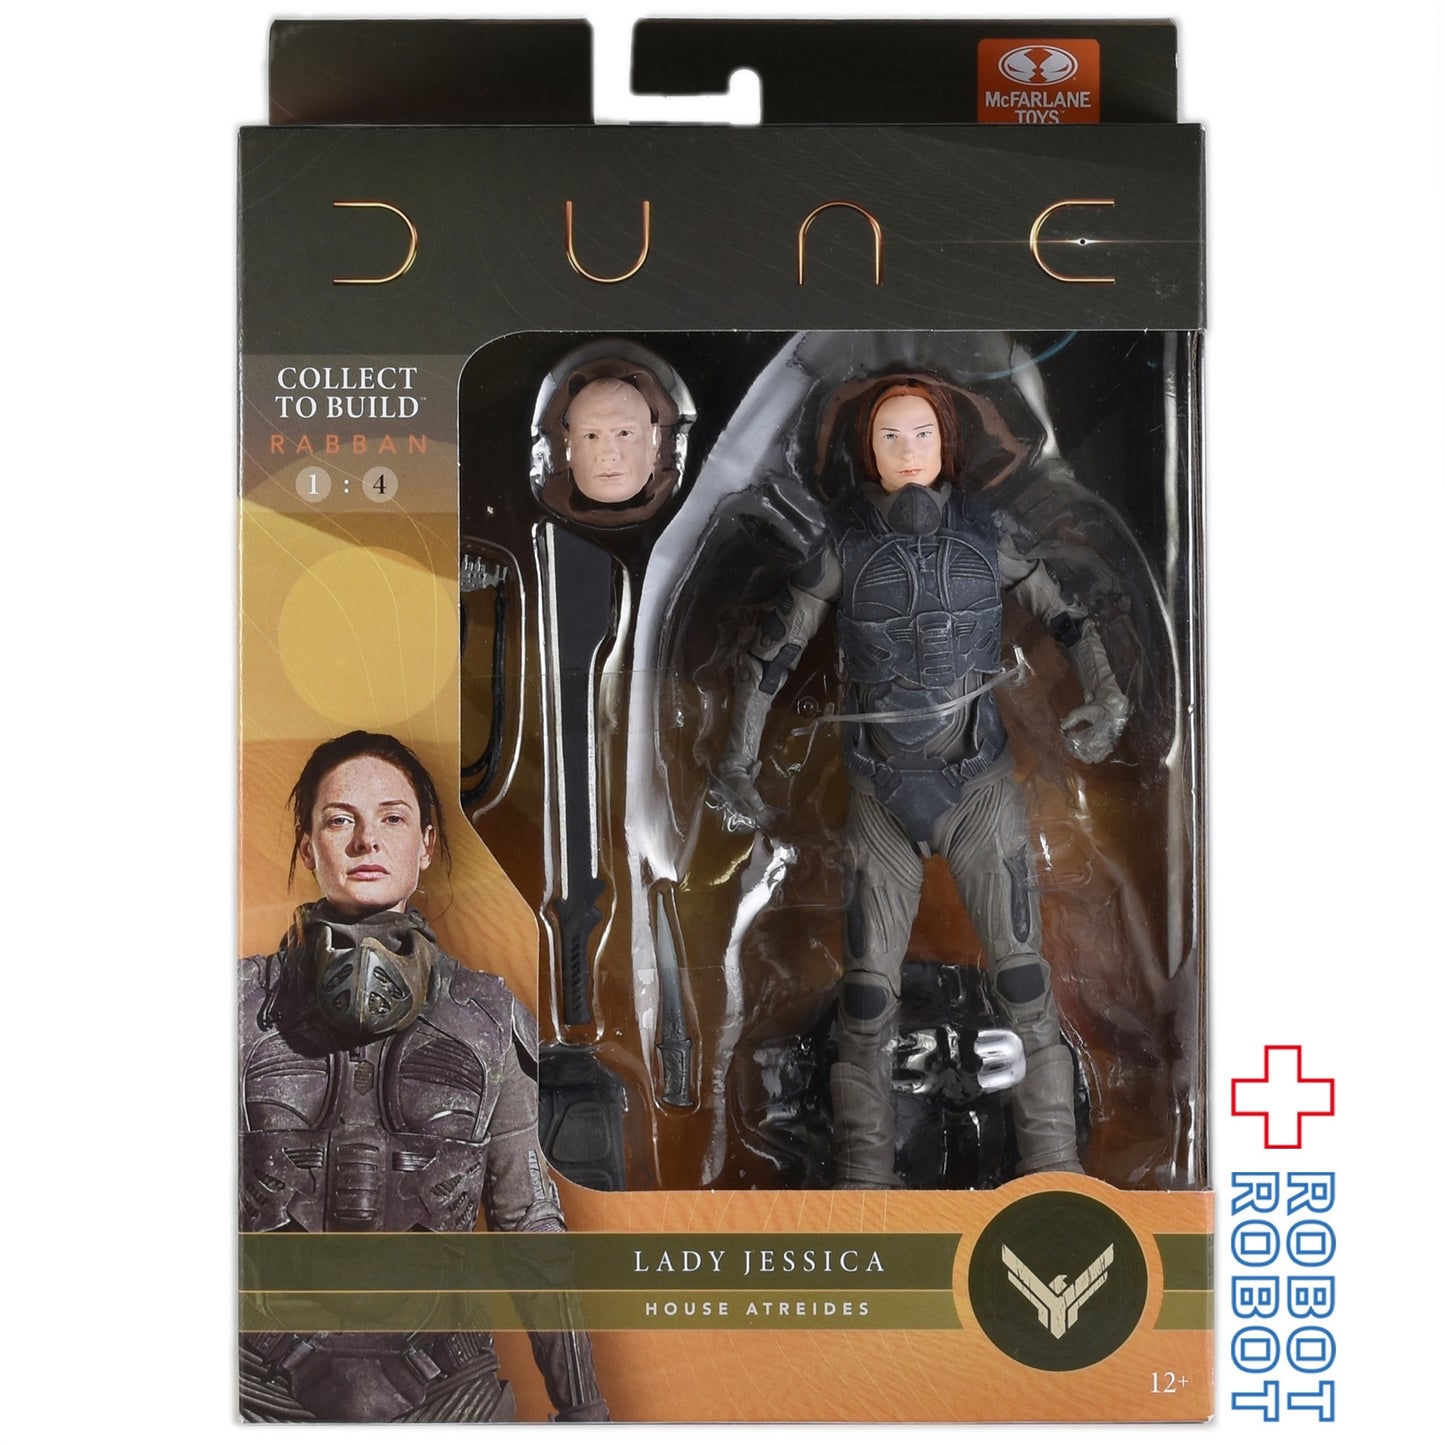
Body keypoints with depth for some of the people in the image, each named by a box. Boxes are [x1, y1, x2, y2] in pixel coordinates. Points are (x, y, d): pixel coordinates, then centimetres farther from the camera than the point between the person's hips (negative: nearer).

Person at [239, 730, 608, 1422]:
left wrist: (583, 1408, 2)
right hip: (266, 1389, 0)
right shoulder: (245, 1007, -3)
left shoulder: (487, 1019, -2)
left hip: (443, 1390, 1)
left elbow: (530, 1222, 2)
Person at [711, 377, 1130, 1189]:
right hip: (882, 789, 0)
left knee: (1021, 967, -1)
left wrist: (1108, 703, -11)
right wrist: (736, 767, -6)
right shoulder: (843, 542, -5)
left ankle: (1053, 1158, 11)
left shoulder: (984, 533, -2)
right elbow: (773, 654, -2)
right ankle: (864, 1173, 13)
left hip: (983, 781, 1)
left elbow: (1067, 616, 5)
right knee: (868, 986, 2)